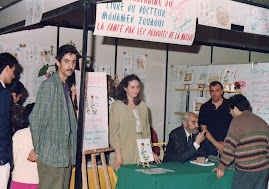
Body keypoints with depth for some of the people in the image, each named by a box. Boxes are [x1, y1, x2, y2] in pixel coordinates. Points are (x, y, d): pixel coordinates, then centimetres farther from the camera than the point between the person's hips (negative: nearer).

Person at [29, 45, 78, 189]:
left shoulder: (65, 87, 16)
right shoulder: (49, 85, -11)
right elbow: (35, 119, -12)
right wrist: (37, 149, -8)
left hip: (66, 152, 8)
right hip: (52, 152, -8)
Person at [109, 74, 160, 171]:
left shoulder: (143, 106, 15)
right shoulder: (117, 105, -2)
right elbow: (114, 132, -7)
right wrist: (118, 155, -14)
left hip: (140, 152, 5)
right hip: (124, 152, -4)